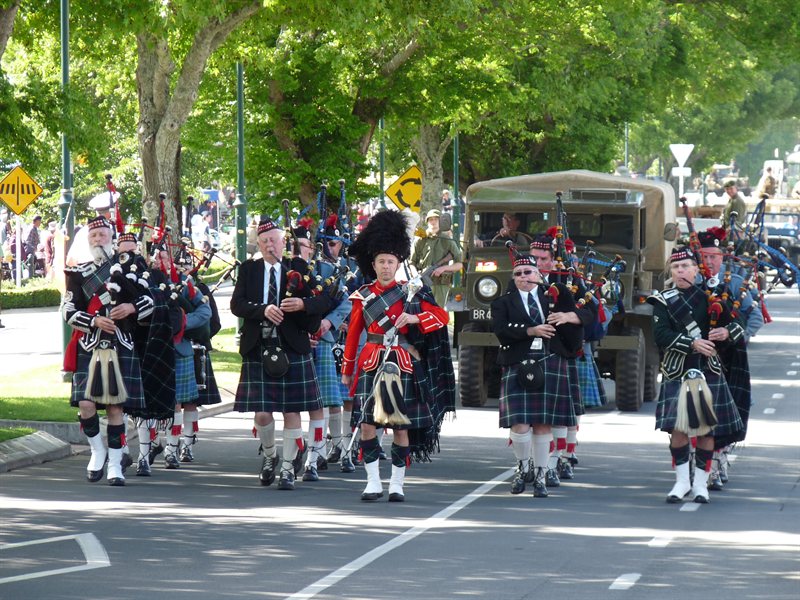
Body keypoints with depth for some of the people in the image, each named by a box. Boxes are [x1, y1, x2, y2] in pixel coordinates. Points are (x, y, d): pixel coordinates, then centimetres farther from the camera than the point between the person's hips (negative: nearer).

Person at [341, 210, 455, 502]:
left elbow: (441, 316, 1)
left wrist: (415, 318, -17)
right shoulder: (363, 295, 7)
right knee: (367, 423, -7)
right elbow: (353, 334, 11)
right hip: (371, 364, 1)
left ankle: (397, 484, 8)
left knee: (401, 426, 0)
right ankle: (373, 483, 0)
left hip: (403, 365, -1)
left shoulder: (411, 293, 5)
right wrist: (347, 370, 13)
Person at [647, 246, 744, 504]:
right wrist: (692, 343, -21)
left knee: (706, 429, 1)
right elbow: (661, 336, -9)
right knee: (678, 427, -7)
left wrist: (727, 332, -15)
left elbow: (738, 325, 8)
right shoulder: (663, 301, 4)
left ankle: (700, 483, 10)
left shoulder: (709, 297, 8)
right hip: (677, 373, -1)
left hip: (709, 371, 1)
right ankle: (682, 480, 7)